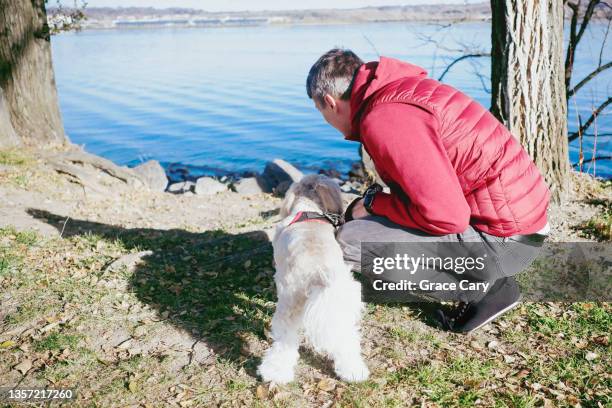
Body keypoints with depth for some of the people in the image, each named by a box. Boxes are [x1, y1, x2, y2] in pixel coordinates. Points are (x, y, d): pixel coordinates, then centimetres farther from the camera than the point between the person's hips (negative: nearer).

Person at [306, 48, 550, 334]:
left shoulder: (385, 119, -21)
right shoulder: (400, 91, 11)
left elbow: (446, 216, -26)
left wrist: (374, 202, -10)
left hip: (505, 238, -10)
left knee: (350, 242, -17)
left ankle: (486, 288, -1)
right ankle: (491, 279, 14)